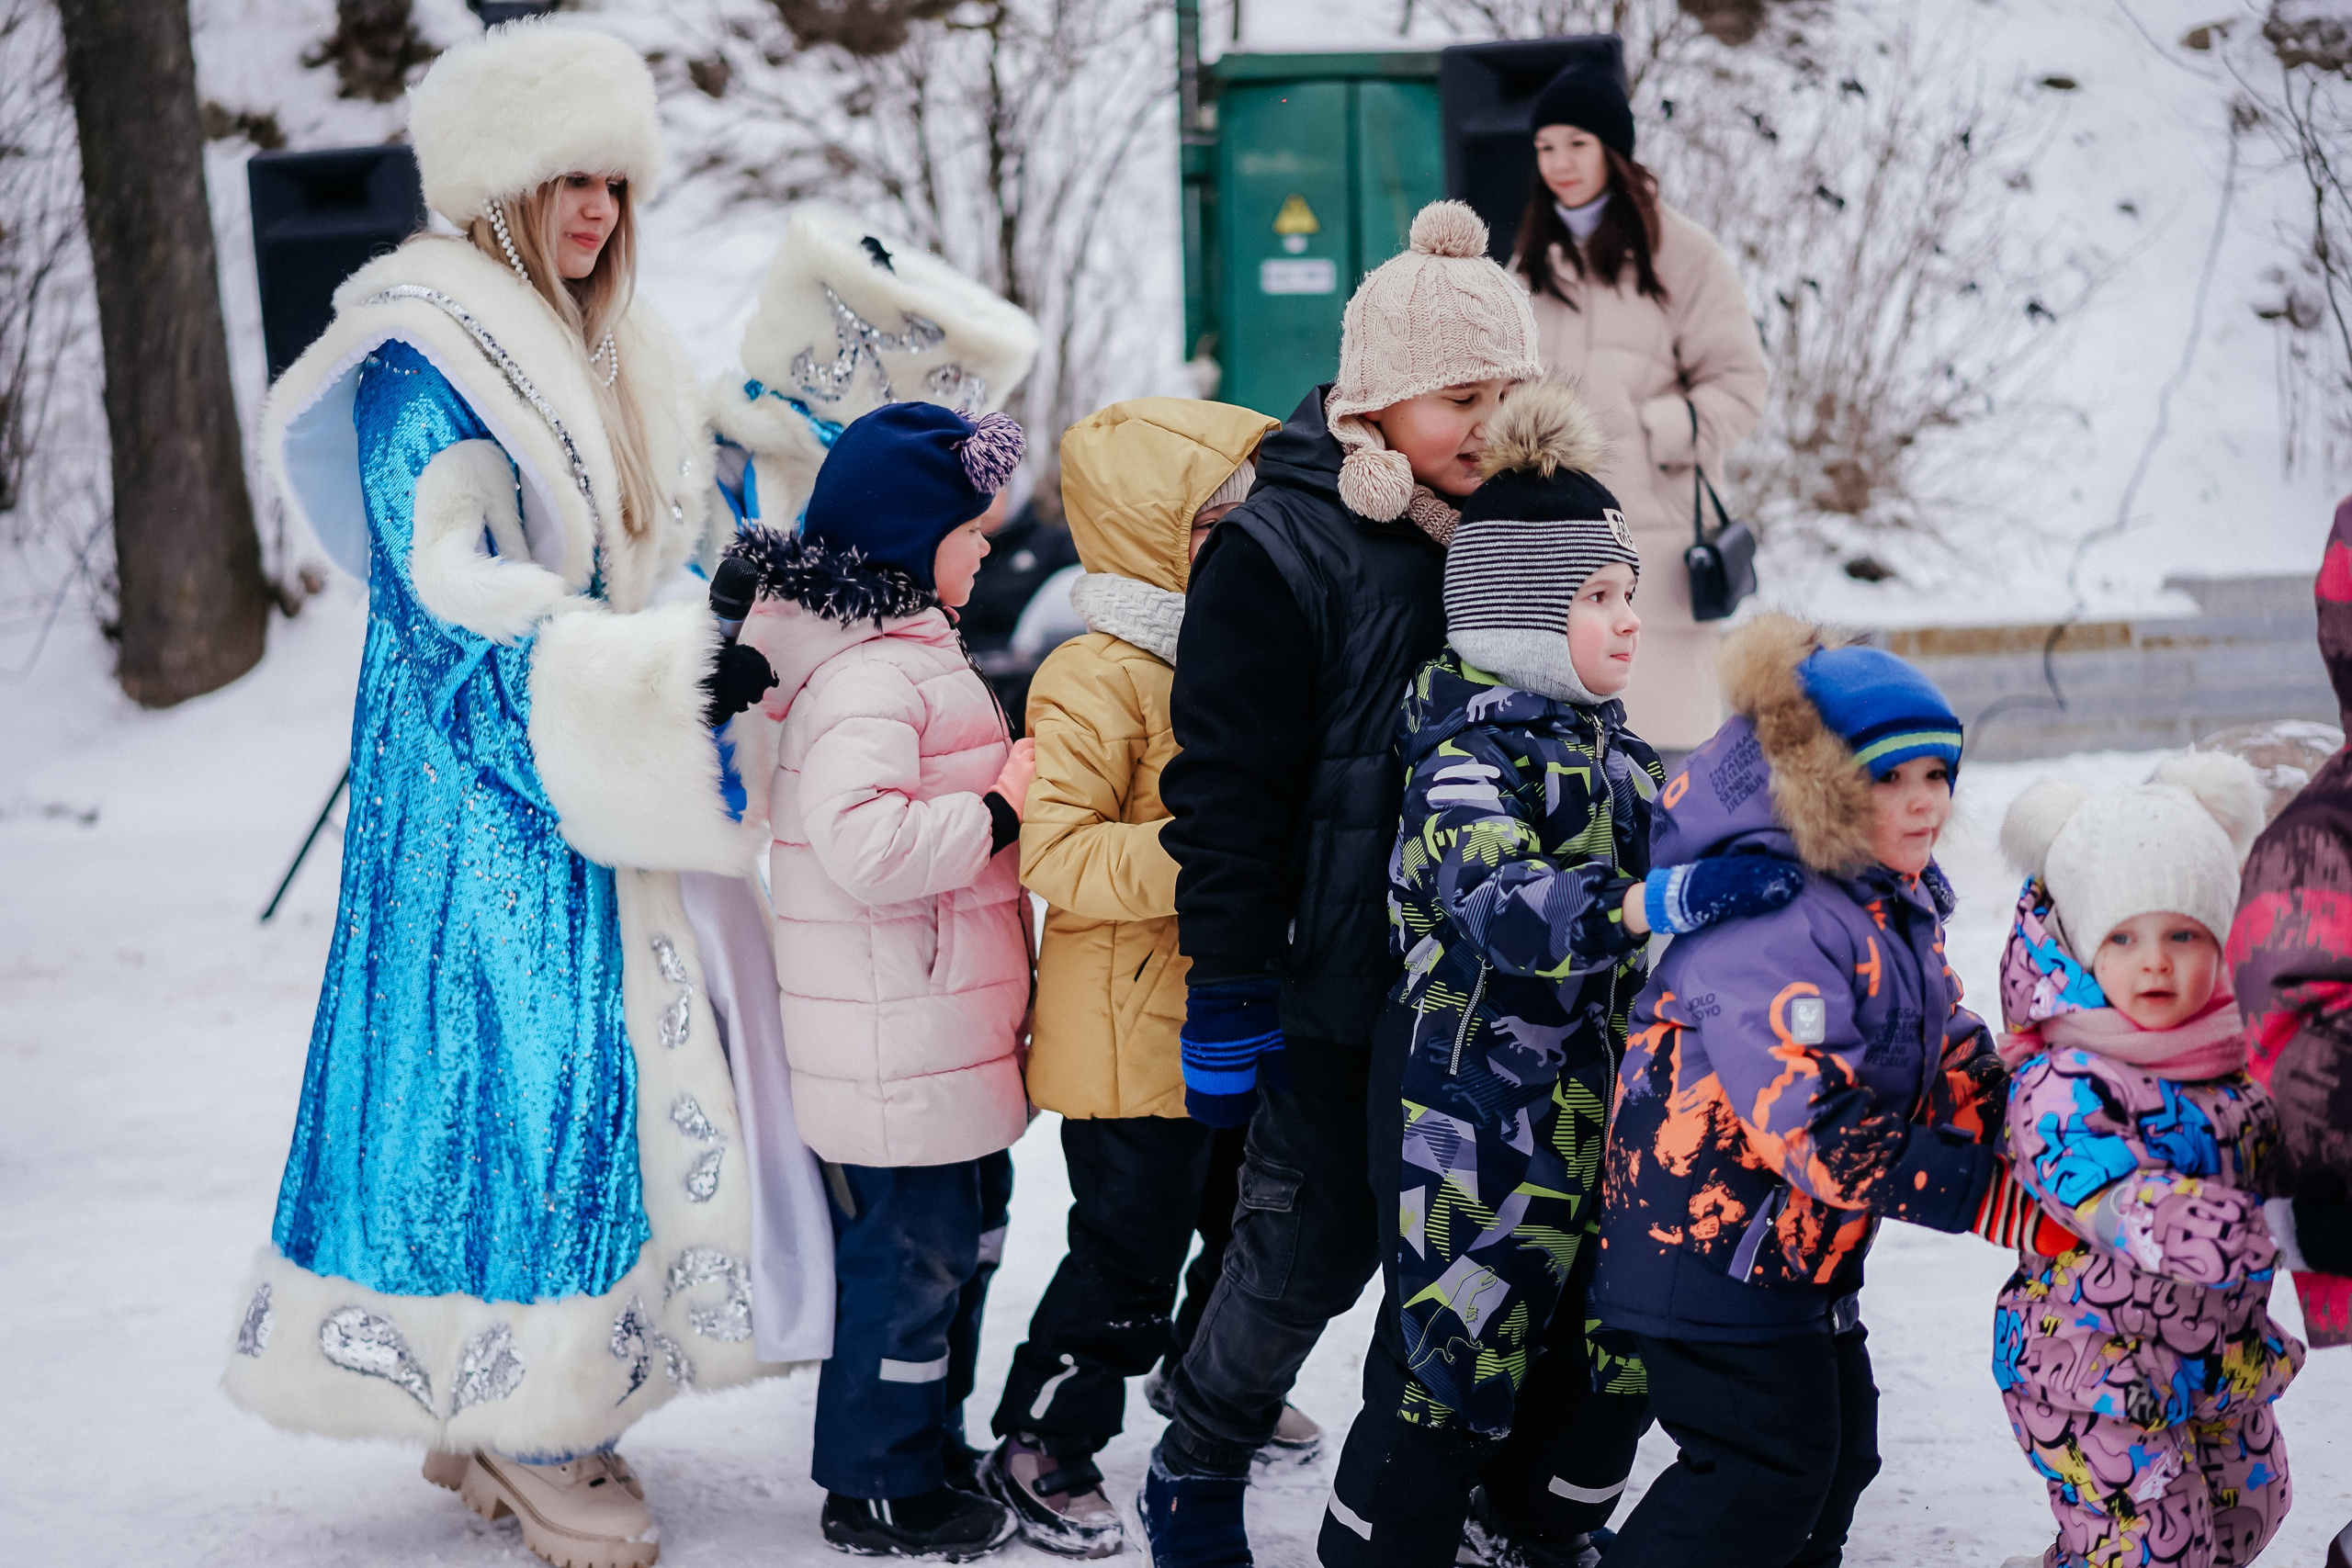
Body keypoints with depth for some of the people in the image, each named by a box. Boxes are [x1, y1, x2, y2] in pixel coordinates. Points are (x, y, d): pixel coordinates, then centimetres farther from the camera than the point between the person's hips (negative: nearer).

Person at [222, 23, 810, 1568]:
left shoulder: (612, 359, 16)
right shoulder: (424, 360, -11)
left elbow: (660, 549, 22)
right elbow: (462, 602, -19)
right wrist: (674, 670, -25)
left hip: (596, 780, 8)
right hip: (480, 790, -8)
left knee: (602, 1070, 7)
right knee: (512, 1066, -6)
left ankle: (509, 1419, 16)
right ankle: (524, 1431, 4)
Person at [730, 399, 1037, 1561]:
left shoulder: (909, 655, 14)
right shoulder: (866, 678, -21)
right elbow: (862, 843, -32)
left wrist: (1001, 787, 12)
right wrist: (999, 811, -23)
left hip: (943, 1039, 11)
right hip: (895, 1055, -11)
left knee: (965, 1233, 21)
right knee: (909, 1253, 0)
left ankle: (928, 1442, 35)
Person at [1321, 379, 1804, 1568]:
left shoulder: (1608, 741, 11)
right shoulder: (1468, 753, -17)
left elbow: (1651, 856, 27)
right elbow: (1503, 904, -35)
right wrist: (1667, 900, -48)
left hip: (1597, 1102, 8)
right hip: (1478, 1103, -8)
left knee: (1612, 1355, 15)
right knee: (1456, 1349, -2)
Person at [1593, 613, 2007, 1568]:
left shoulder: (1894, 907, 9)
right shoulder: (1768, 919, -26)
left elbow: (1953, 1068, 13)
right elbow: (1816, 1131, -32)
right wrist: (1991, 1187, -30)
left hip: (1803, 1246, 11)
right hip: (1715, 1244, -11)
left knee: (1837, 1448, 19)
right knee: (1766, 1473, -8)